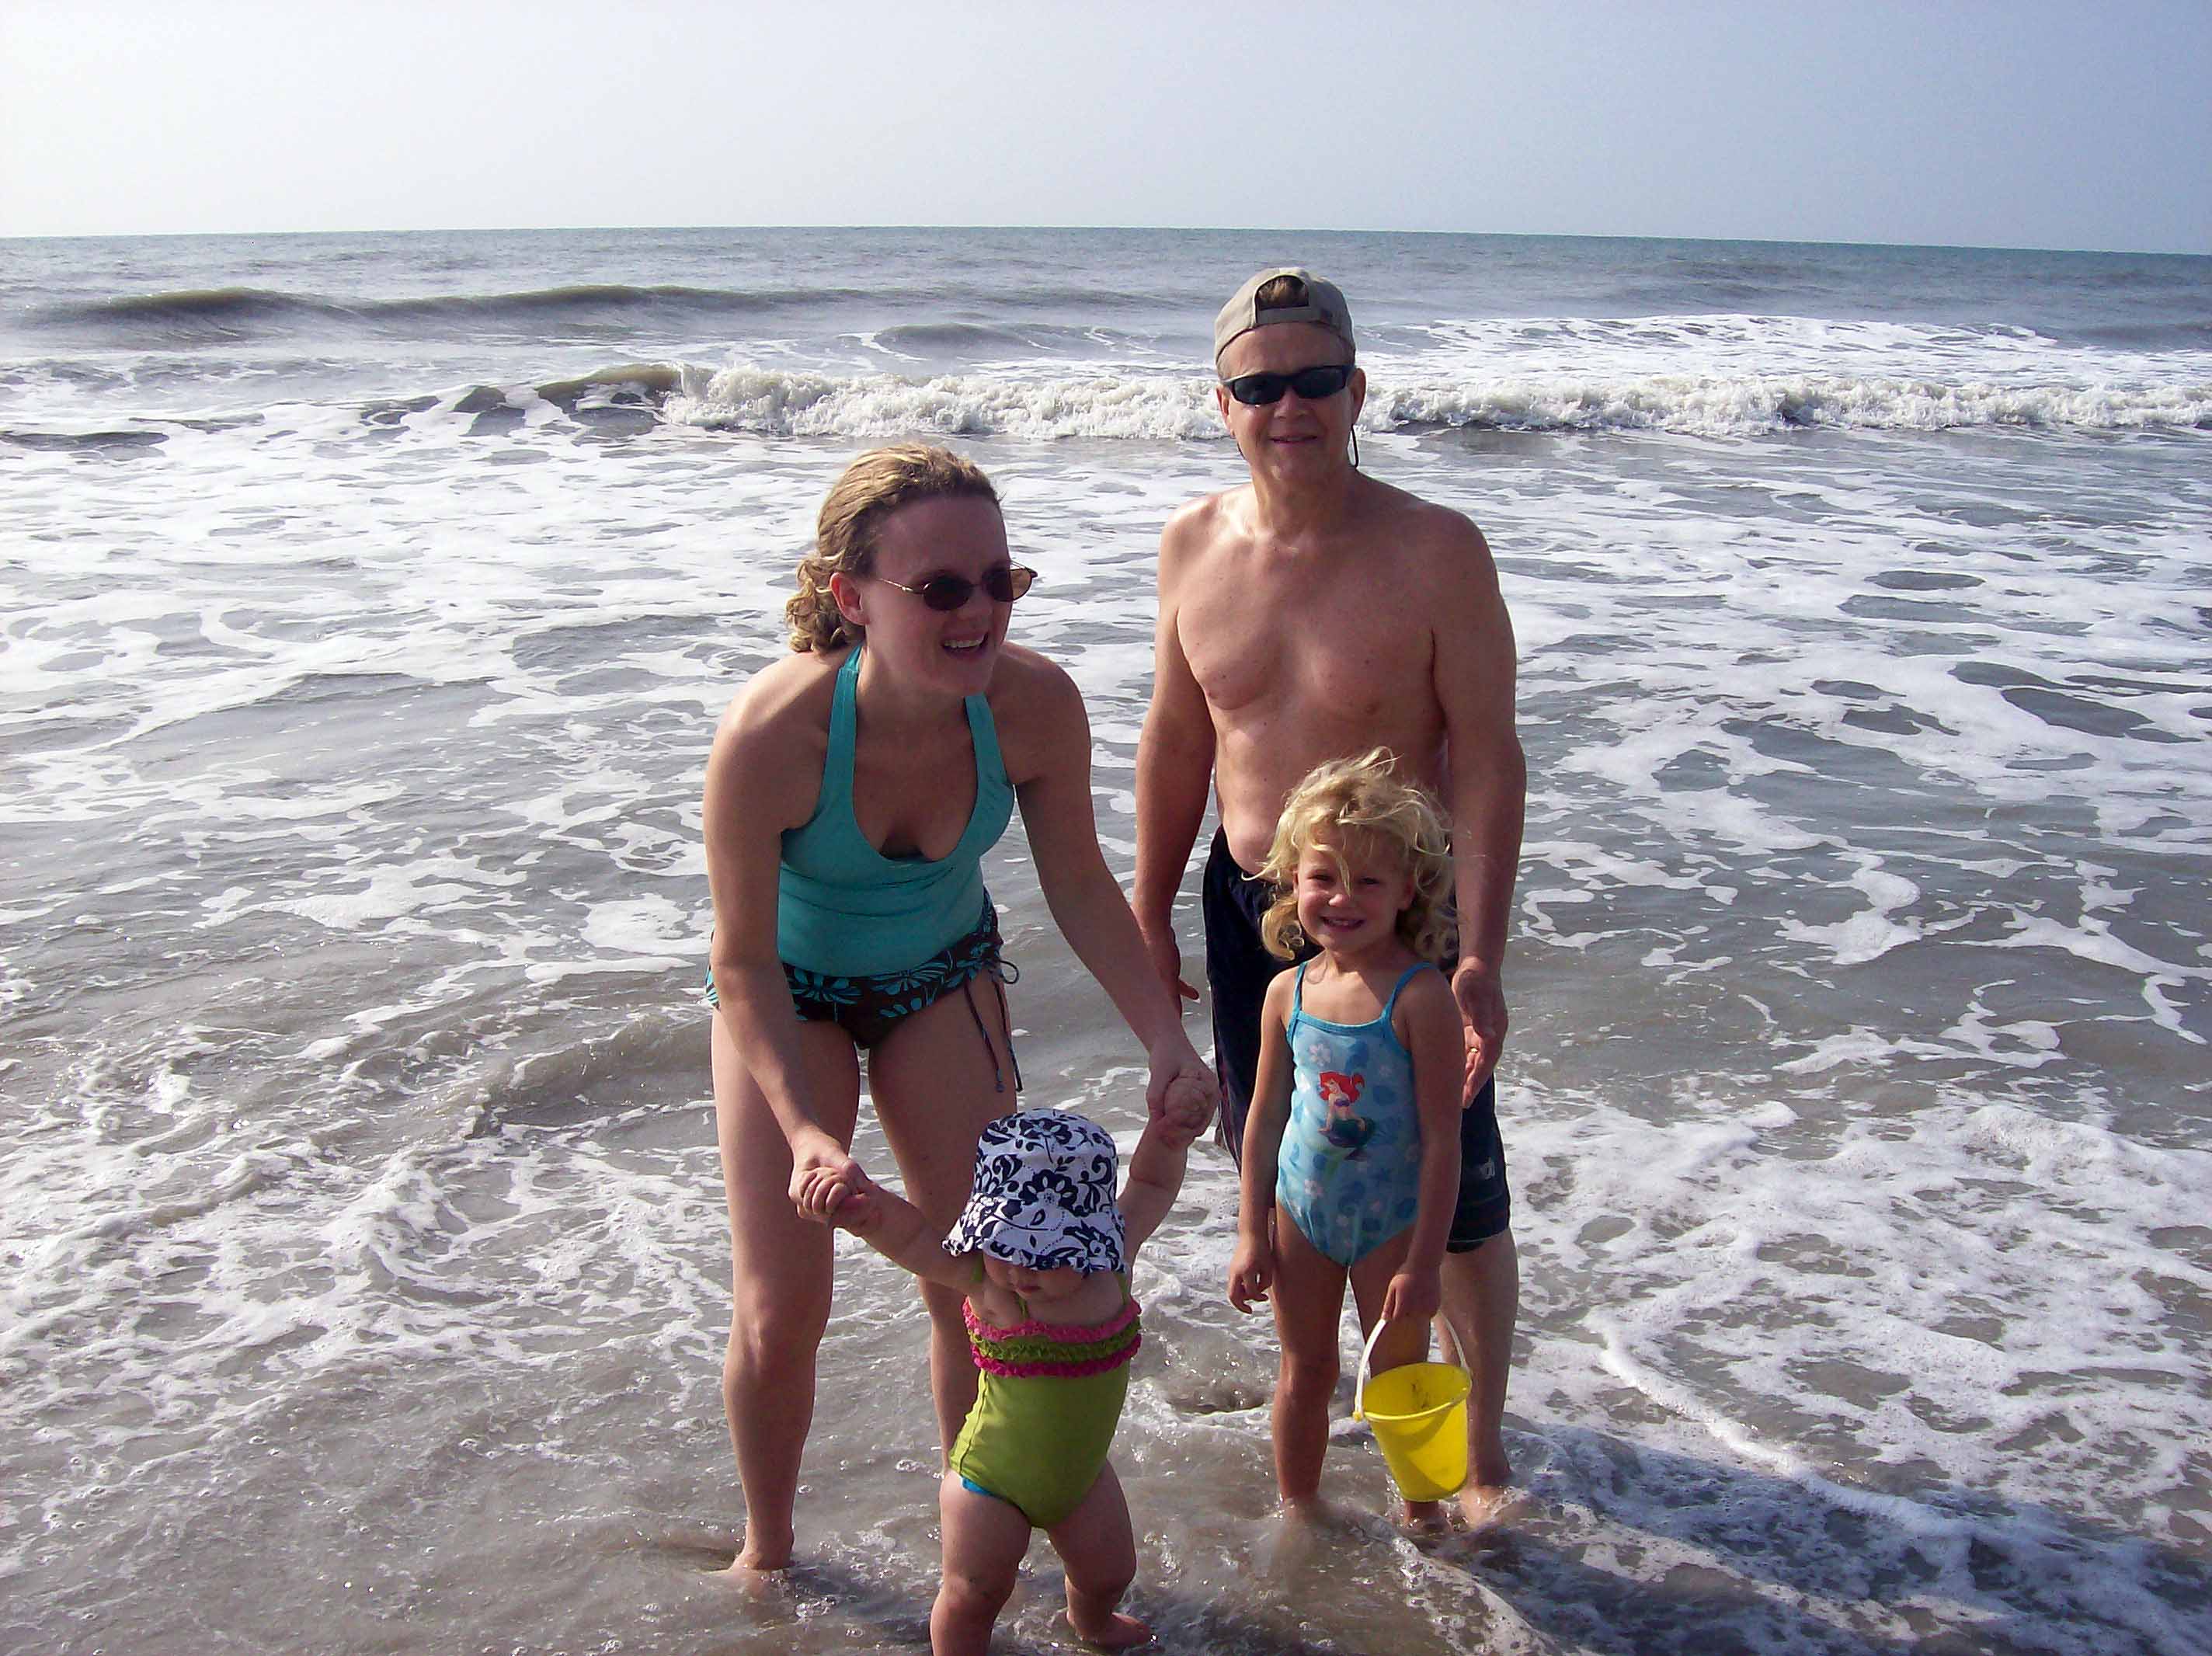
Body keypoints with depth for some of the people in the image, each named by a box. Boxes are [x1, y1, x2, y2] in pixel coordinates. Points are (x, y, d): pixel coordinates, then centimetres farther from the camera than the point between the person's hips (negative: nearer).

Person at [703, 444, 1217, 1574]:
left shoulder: (1035, 704, -29)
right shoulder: (768, 737, -38)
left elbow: (1078, 886, -11)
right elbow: (745, 965, -25)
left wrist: (1165, 1037, -17)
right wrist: (804, 1129, -33)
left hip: (942, 975, 3)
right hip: (788, 991, -2)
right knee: (779, 1314, 2)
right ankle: (765, 1548, 30)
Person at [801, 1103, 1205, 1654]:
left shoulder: (1109, 1258, -17)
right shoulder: (987, 1281, -29)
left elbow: (1150, 1185, -1)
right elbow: (911, 1237, -45)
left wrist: (1168, 1137, -20)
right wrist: (865, 1204, -65)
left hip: (1082, 1471, 6)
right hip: (992, 1482, -5)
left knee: (1109, 1572, 26)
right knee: (974, 1594, 6)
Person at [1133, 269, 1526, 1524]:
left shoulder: (1436, 551, -16)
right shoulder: (1194, 545, -2)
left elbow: (1488, 757, -16)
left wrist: (1479, 956, -22)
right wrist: (1150, 911, 10)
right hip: (1249, 906, 5)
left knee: (1456, 1206, 6)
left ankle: (1484, 1438, 28)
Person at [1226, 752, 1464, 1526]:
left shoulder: (1420, 997, -20)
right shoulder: (1289, 992, -5)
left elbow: (1443, 1138, -18)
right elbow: (1265, 1118, 4)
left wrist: (1424, 1259, -17)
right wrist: (1252, 1232, 4)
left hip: (1392, 1222, -4)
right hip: (1300, 1212, 4)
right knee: (1305, 1374, 18)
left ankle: (1421, 1517, 34)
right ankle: (1298, 1512, 37)